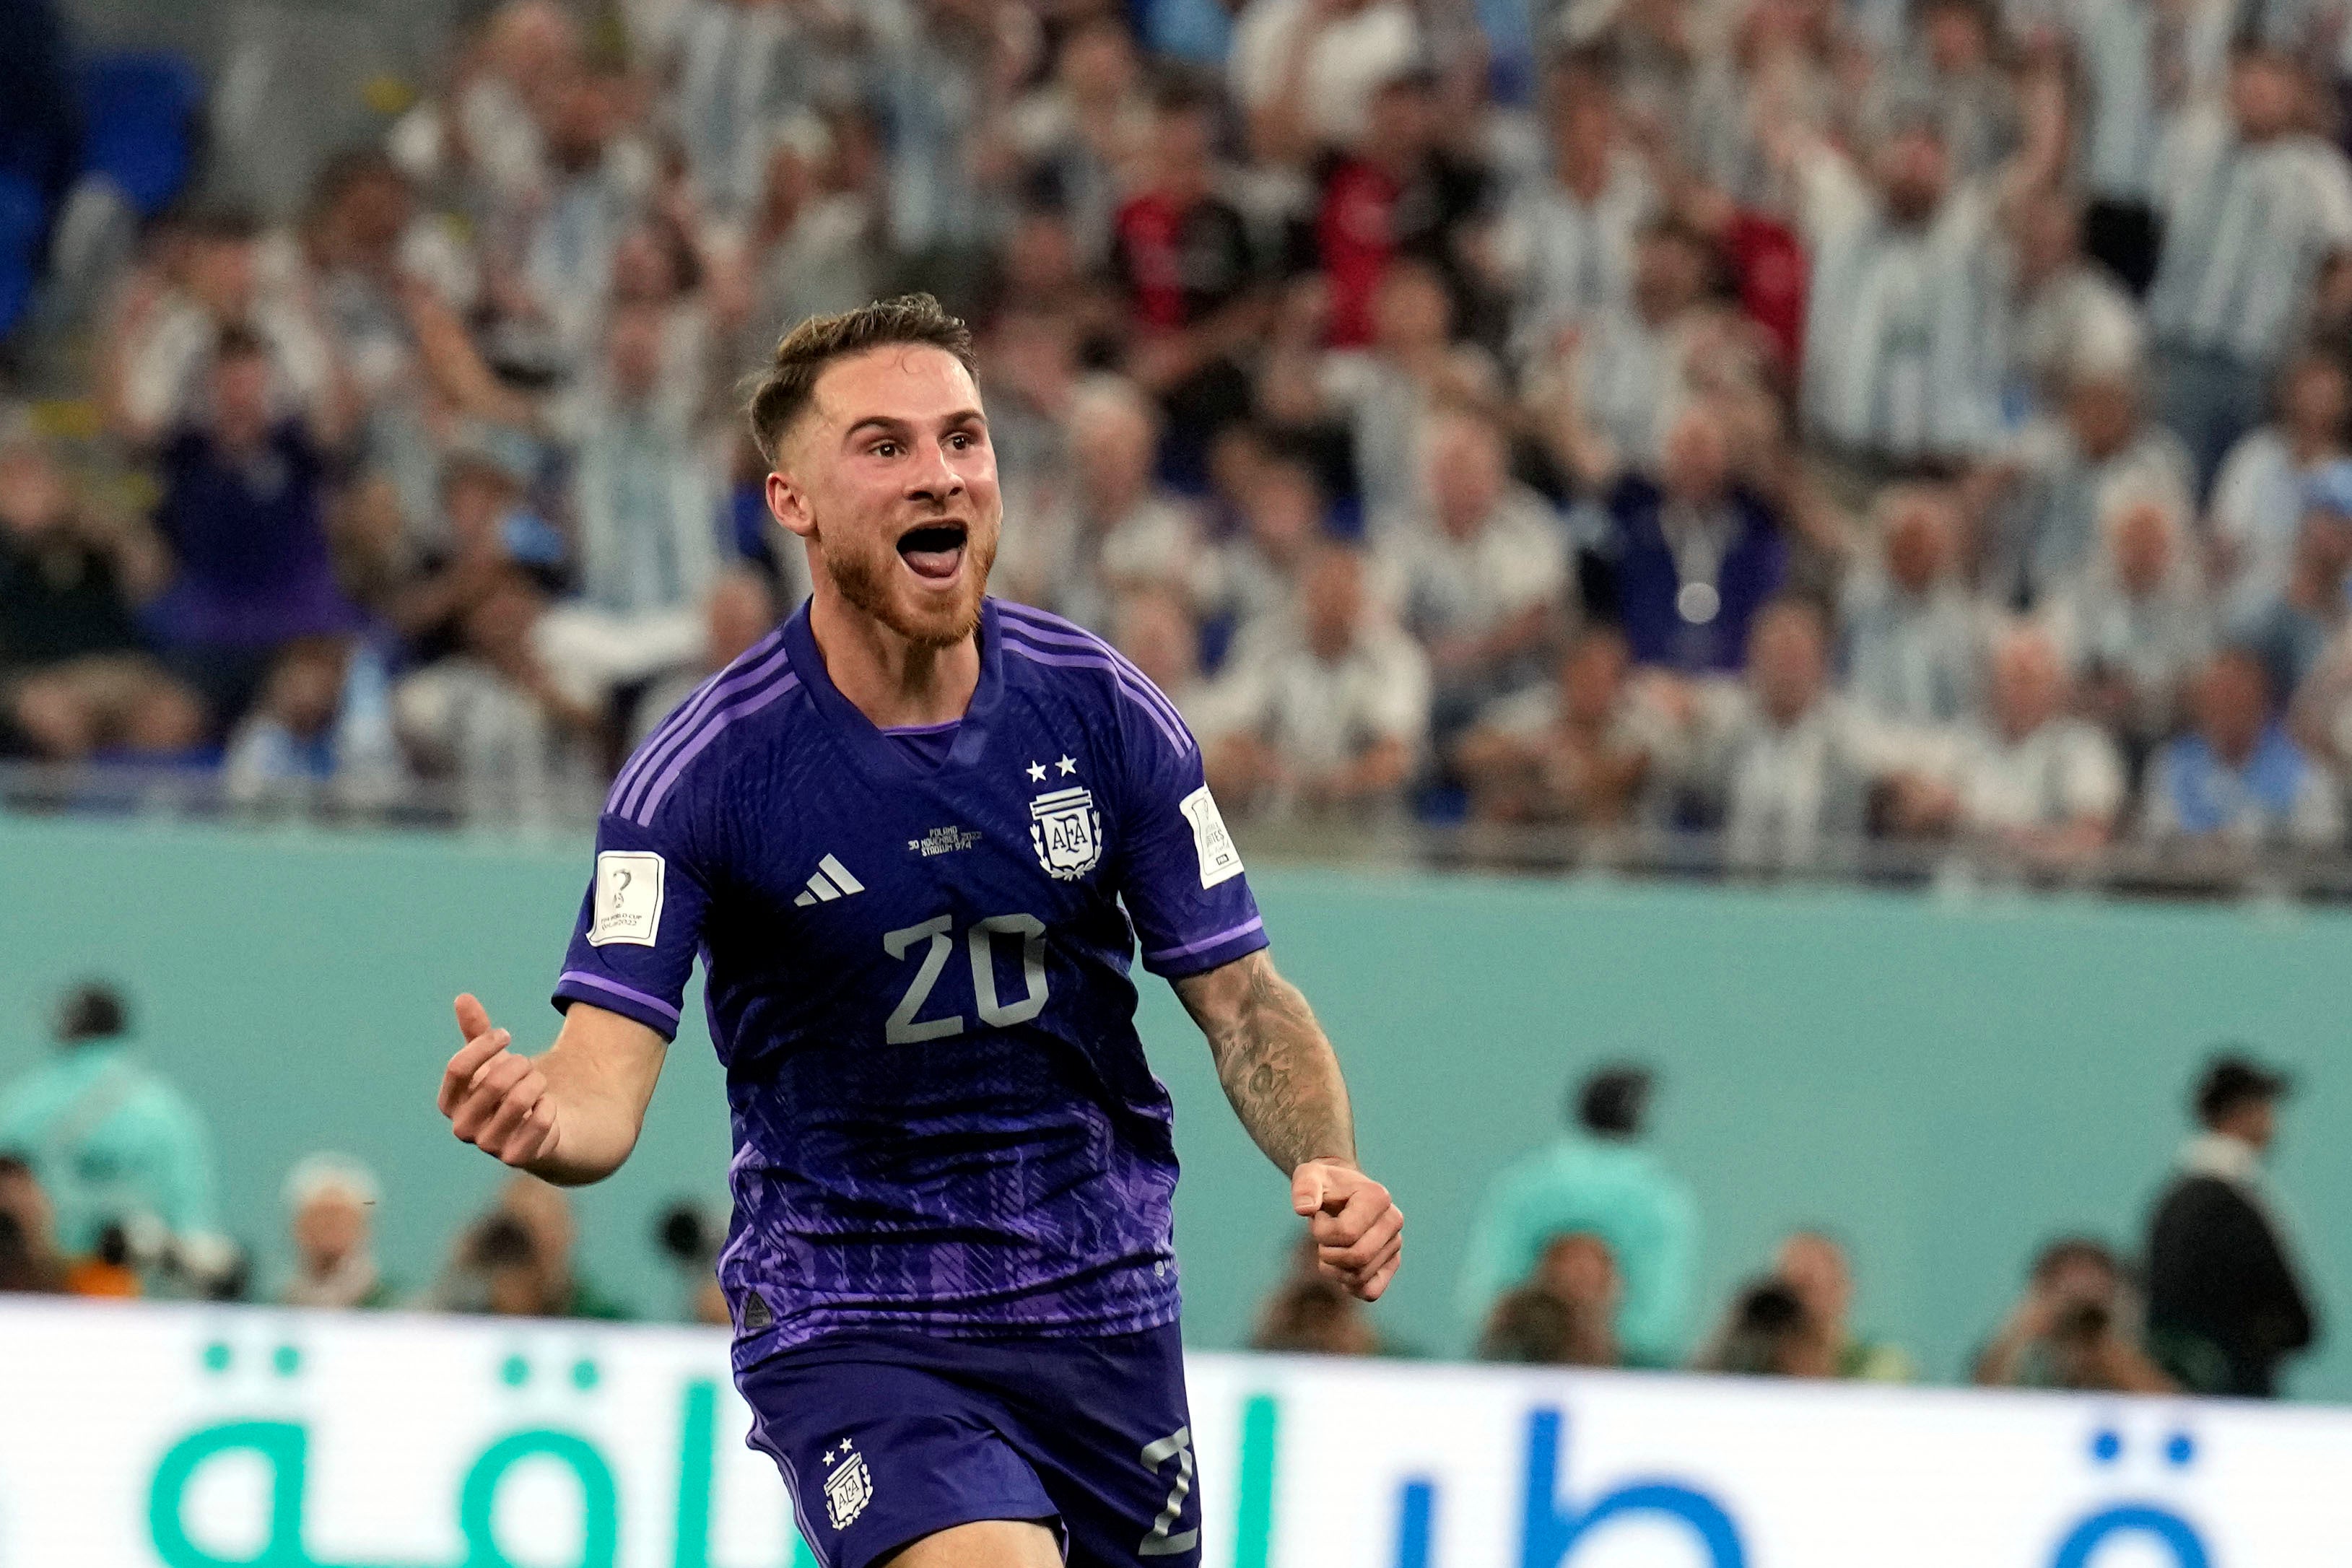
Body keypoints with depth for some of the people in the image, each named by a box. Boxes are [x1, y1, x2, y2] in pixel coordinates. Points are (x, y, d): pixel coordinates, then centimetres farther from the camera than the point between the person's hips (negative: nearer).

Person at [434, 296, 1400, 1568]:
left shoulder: (1102, 713, -4)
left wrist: (1326, 1167, -18)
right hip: (845, 1320, -4)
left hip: (1102, 1312, 4)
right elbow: (609, 1068, -20)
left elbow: (1240, 995, 1)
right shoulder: (707, 771, -14)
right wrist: (540, 1115, -44)